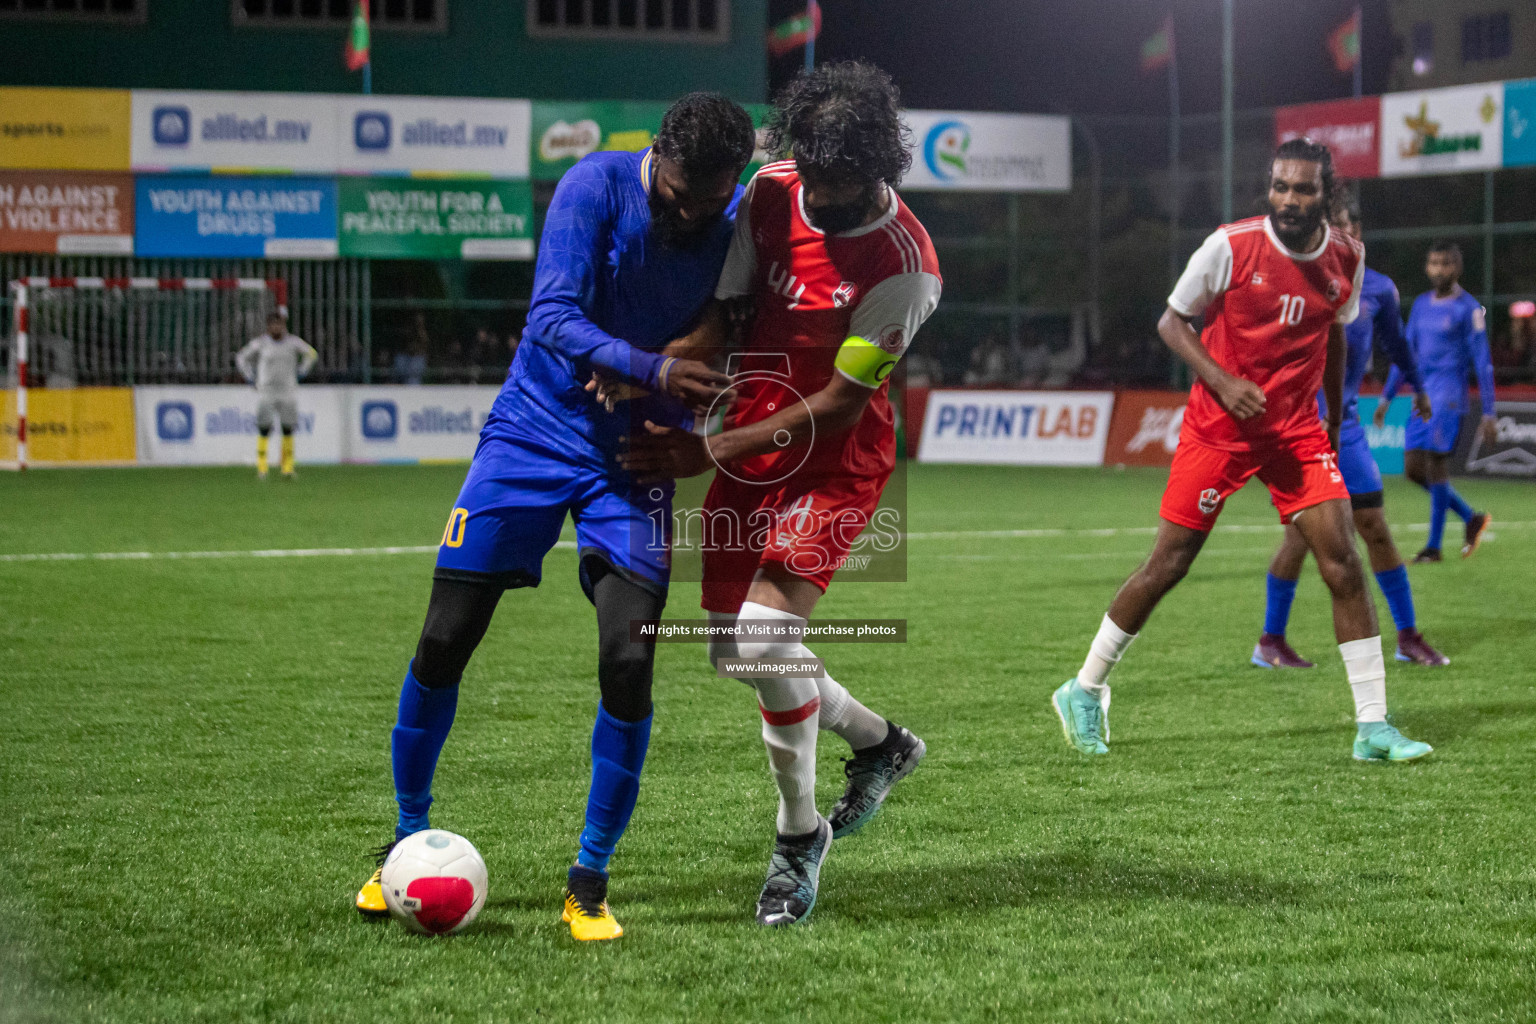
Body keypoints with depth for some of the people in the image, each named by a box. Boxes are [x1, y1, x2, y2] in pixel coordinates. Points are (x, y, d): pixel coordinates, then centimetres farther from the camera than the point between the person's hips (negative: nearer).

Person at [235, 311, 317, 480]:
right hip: (265, 393, -1)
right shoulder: (259, 343, 0)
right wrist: (250, 377, 7)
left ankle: (287, 468, 6)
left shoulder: (293, 342, 3)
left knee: (288, 430, -1)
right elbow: (241, 357, 15)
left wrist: (302, 372, 11)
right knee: (263, 430, -6)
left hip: (288, 392, 1)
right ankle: (261, 468, 1)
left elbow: (311, 354, 20)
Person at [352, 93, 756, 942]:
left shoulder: (745, 223, -9)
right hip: (537, 429, -1)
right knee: (444, 642, -2)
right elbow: (552, 316, -23)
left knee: (627, 662, -14)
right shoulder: (595, 186, -16)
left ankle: (588, 885, 1)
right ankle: (408, 842, 21)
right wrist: (653, 369, -38)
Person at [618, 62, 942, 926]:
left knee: (766, 633, -22)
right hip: (749, 449, 7)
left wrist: (710, 452, -21)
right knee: (736, 653, 10)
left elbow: (840, 405, -20)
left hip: (835, 465, -6)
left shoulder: (901, 264, -23)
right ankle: (881, 744, 37)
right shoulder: (771, 192, -6)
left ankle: (800, 834, 0)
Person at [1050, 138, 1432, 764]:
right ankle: (1084, 692, 19)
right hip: (1218, 426, -3)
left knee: (1343, 564, -8)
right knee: (1168, 564, 1)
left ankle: (1373, 729, -3)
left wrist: (1335, 422, 19)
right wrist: (1222, 382, -19)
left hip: (1298, 430, 3)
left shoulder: (1346, 258, 0)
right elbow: (1172, 321, -4)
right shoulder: (1231, 246, -13)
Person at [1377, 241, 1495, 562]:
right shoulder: (1421, 305, 15)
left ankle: (1434, 546, -2)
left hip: (1448, 395, -7)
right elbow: (1406, 352, 22)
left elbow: (1482, 363, -7)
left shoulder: (1468, 309, -6)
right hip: (1422, 397, 7)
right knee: (1413, 468, 3)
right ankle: (1472, 519, 19)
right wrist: (1387, 396, 20)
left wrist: (1488, 414, -10)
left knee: (1436, 464, -10)